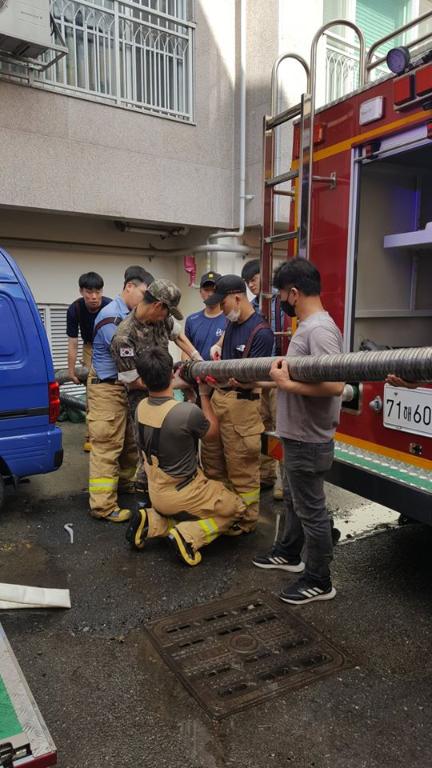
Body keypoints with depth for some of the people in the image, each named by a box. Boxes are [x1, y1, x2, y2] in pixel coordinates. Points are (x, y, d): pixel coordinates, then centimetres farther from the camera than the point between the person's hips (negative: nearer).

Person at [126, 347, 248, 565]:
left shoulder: (141, 407, -11)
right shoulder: (189, 412, -31)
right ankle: (187, 536, -5)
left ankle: (151, 522, 8)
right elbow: (212, 433, -8)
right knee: (237, 509, 14)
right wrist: (204, 395, -3)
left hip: (156, 493, 6)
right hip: (182, 494, -6)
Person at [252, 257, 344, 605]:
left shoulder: (320, 329, -24)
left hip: (309, 440, -10)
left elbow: (335, 385, -33)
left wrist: (287, 384, -25)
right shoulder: (308, 326, 9)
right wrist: (278, 376, 16)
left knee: (311, 510, 5)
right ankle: (288, 554, 44)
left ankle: (319, 581, 22)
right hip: (297, 435, 10)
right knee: (293, 499, 25)